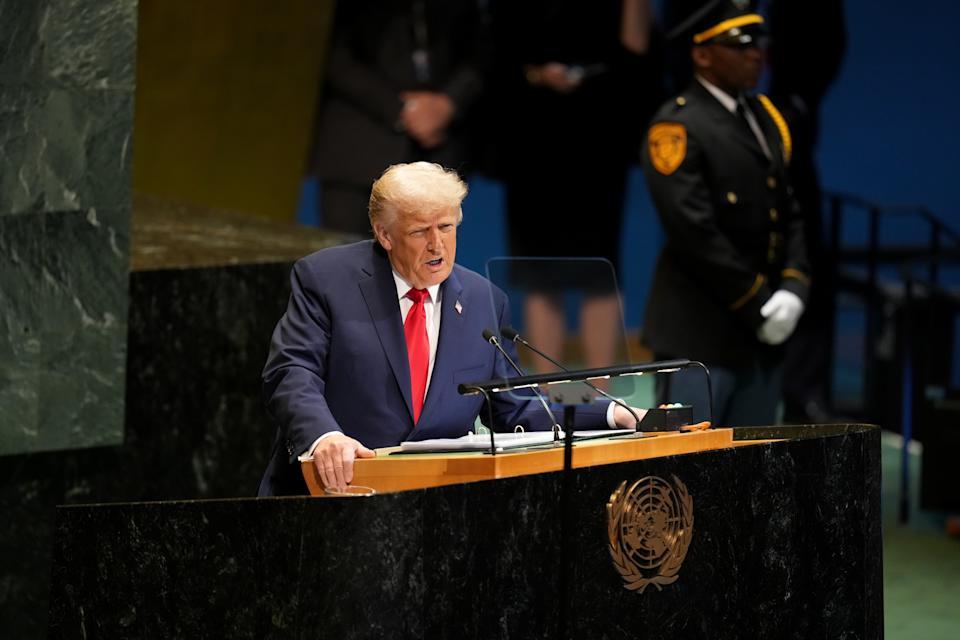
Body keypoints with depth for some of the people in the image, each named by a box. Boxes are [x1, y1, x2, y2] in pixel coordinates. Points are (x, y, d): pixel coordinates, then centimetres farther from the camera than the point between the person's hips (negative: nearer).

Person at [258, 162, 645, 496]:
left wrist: (613, 416, 5)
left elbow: (509, 412, 16)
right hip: (333, 489, -2)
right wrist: (323, 436, -33)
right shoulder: (325, 279, -1)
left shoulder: (485, 302, 13)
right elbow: (291, 375, -11)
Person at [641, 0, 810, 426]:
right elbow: (695, 232, -17)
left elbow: (790, 215, 15)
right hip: (699, 335, -8)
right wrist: (758, 305, -14)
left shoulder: (766, 119, 14)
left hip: (762, 334, 8)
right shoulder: (677, 128, -10)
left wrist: (793, 289, -2)